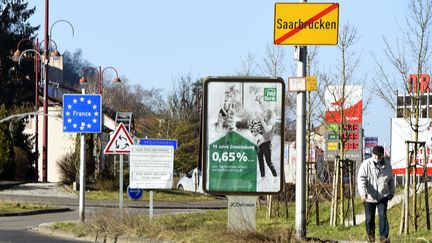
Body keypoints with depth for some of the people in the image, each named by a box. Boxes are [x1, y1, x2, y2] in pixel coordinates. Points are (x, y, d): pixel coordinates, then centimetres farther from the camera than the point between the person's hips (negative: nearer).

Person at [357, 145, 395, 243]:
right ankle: (370, 235, 29)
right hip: (369, 197, -1)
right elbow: (361, 179, -16)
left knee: (383, 216, -11)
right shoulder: (366, 164, -9)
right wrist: (363, 192, -28)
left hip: (383, 196, 1)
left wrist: (392, 192, 20)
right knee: (369, 217, 8)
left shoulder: (387, 165, 4)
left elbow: (391, 179, 18)